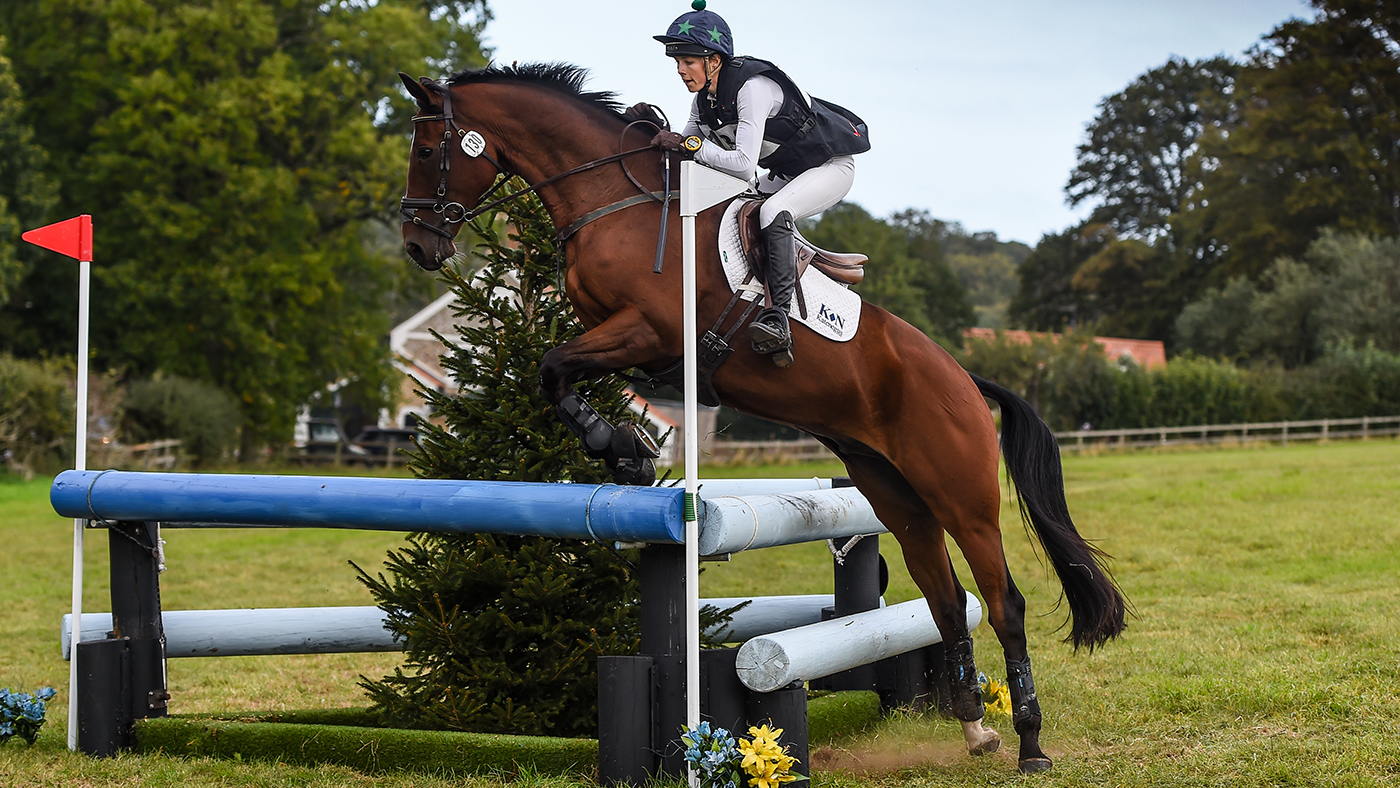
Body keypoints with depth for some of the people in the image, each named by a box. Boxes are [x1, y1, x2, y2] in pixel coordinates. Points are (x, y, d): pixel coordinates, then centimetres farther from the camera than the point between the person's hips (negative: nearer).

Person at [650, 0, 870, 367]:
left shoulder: (752, 87, -30)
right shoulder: (704, 97, -3)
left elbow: (743, 164, -36)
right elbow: (688, 145, 2)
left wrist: (689, 144, -32)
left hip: (831, 165, -9)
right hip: (786, 174, 9)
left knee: (773, 212, -34)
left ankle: (778, 317, -38)